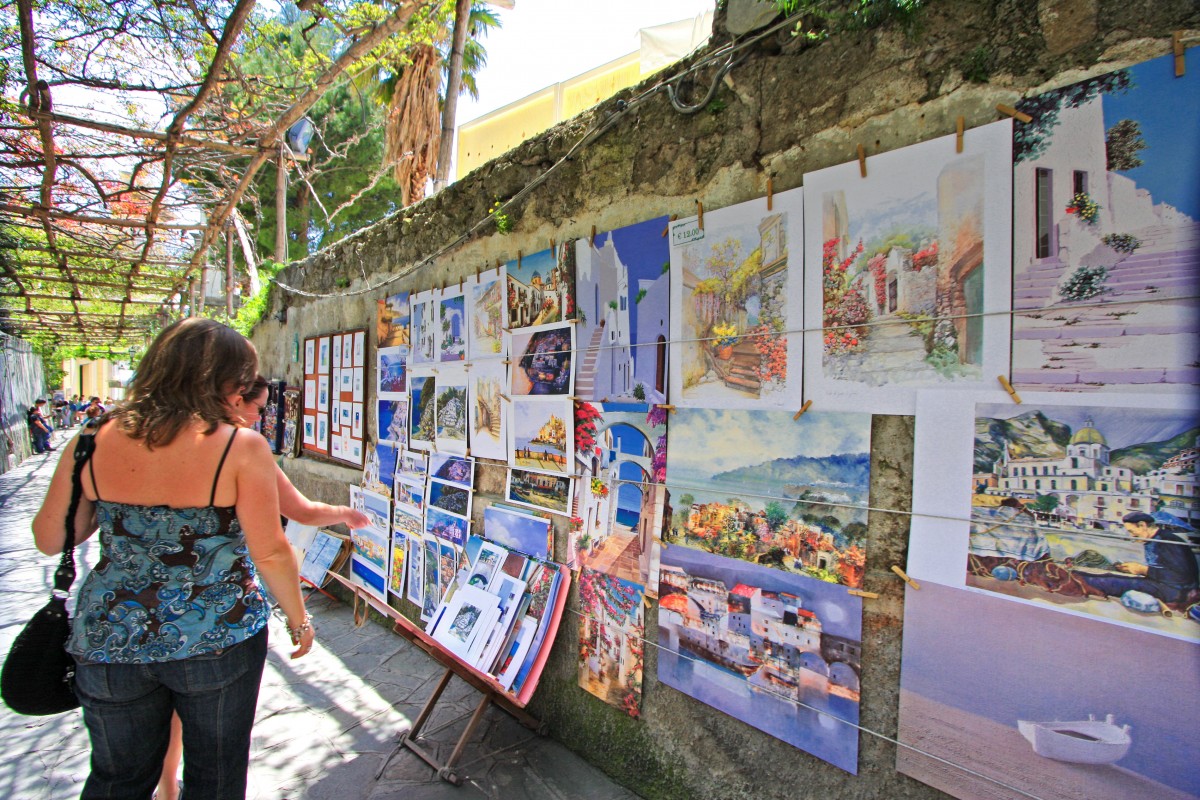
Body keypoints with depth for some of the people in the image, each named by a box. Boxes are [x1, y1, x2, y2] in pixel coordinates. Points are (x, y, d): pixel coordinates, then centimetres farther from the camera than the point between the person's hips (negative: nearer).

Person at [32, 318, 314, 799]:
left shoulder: (94, 442, -6)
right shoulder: (241, 447, -19)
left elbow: (49, 539, 4)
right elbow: (270, 553, -17)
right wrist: (298, 619, -2)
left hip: (110, 643, 4)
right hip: (218, 639, -3)